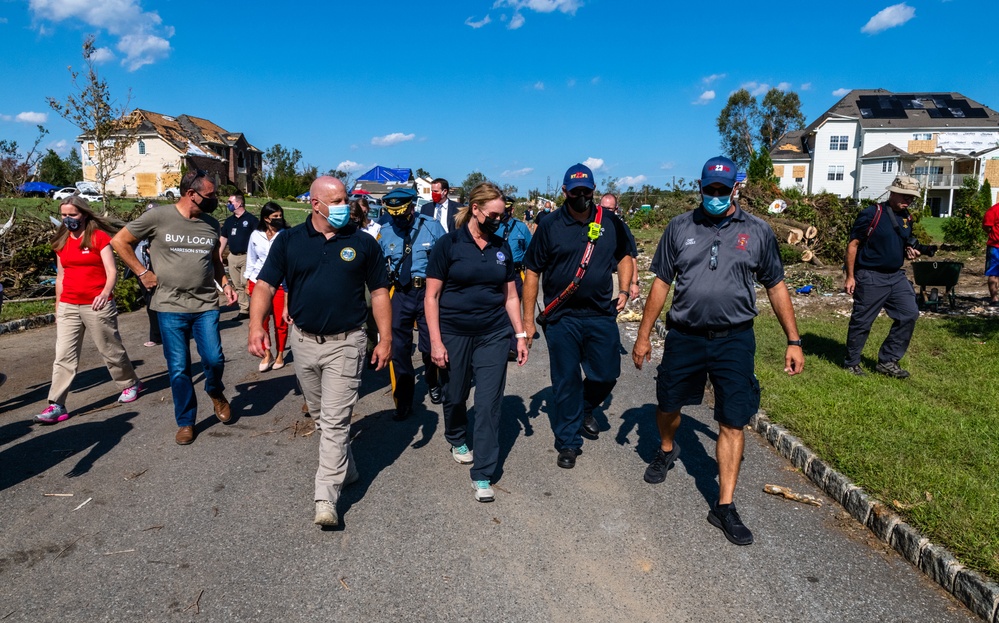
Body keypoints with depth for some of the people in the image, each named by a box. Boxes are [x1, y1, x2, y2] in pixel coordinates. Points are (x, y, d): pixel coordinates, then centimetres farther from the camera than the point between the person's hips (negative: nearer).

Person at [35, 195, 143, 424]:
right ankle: (56, 405, 1)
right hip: (68, 307, 5)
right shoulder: (61, 242, 10)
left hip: (97, 306, -5)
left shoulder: (99, 237, -6)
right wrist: (58, 307, 16)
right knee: (64, 357, 0)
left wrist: (105, 293, -31)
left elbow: (112, 271, -14)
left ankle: (131, 384, 29)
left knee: (111, 350, 8)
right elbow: (60, 276, 16)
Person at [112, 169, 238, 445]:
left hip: (206, 306, 2)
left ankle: (216, 393, 25)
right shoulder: (158, 217, -6)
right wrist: (143, 273, -1)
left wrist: (225, 283, 5)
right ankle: (185, 422, 22)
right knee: (179, 369, 4)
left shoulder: (211, 224, 6)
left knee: (214, 358, -8)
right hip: (171, 308, -2)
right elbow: (120, 241, 4)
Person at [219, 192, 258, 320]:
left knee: (245, 282, -14)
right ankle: (244, 310, 13)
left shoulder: (251, 219, -5)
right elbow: (223, 238, 19)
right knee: (238, 286, 7)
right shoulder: (229, 220, 14)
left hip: (246, 256, -6)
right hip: (232, 257, 7)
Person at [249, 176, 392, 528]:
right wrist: (256, 325, -20)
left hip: (345, 343, -3)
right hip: (303, 341, 3)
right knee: (320, 416, 18)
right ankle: (346, 470, 39)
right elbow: (265, 285, -3)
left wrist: (386, 339, -4)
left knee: (335, 421, -5)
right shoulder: (289, 241, 0)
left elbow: (379, 292, 1)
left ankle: (326, 497, 1)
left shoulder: (363, 242, -2)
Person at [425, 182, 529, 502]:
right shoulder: (448, 245, -6)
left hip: (494, 334, 2)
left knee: (489, 403, -1)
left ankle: (482, 475, 8)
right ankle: (456, 439, 47)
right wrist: (436, 341, -10)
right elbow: (432, 296, -6)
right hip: (455, 334, -2)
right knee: (455, 395, 15)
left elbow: (510, 295, 11)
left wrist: (520, 335, 7)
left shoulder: (502, 247, 6)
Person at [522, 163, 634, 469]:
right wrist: (528, 318, -3)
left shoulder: (610, 222, 5)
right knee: (566, 382, 5)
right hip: (561, 318, -2)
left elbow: (624, 256, 19)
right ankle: (568, 443, 20)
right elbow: (532, 273, 0)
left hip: (601, 315, 2)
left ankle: (584, 410, 40)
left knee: (606, 374, 8)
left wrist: (624, 290, 2)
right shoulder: (549, 225, -2)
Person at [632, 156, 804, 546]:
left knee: (733, 423, 1)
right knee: (667, 406, 15)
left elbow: (776, 287, 7)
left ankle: (724, 507, 13)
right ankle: (667, 450, 48)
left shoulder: (757, 232, 2)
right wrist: (643, 336, 3)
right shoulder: (680, 228, 2)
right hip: (684, 337, 1)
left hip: (734, 341, -1)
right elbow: (661, 283, 4)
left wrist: (793, 341, 3)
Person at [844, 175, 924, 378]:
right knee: (862, 321, 1)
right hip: (870, 277, -7)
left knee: (909, 314, 1)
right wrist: (850, 276, -14)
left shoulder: (907, 218, 11)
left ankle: (887, 361, 12)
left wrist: (910, 251, 0)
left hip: (896, 276, 7)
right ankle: (851, 363, 18)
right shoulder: (871, 214, -11)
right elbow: (853, 245, -11)